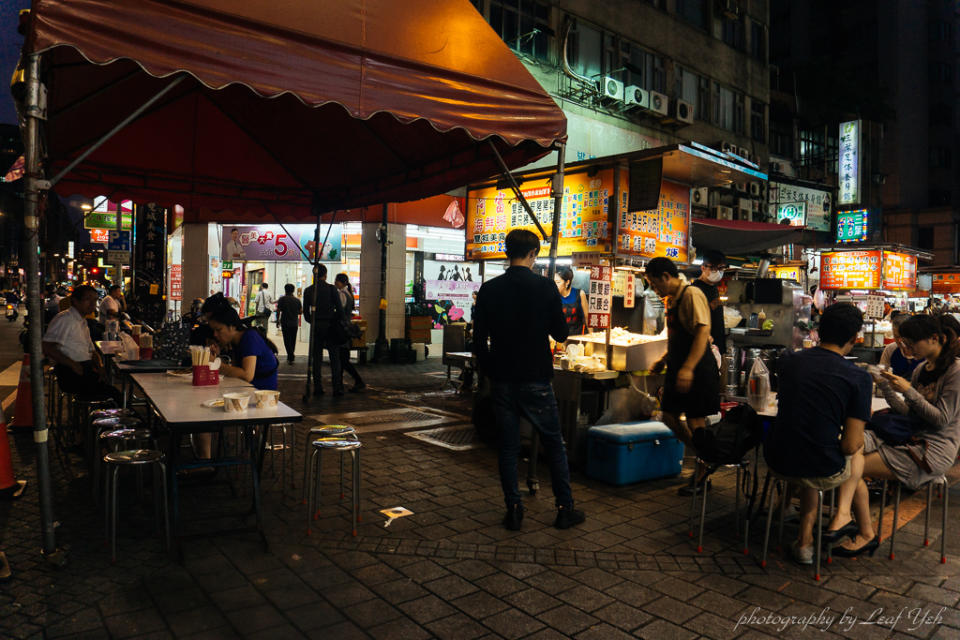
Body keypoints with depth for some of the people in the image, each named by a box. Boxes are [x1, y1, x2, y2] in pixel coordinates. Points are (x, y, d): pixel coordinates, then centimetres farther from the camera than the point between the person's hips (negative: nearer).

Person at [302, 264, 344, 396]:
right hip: (331, 326, -2)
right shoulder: (331, 289, -8)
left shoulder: (308, 290, 1)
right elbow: (340, 309, -9)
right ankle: (337, 388, 1)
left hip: (316, 327, 3)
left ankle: (317, 388, 9)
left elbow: (306, 312, 6)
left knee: (317, 358, 9)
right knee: (335, 358, 3)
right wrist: (336, 321, 8)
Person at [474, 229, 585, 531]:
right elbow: (561, 333, -2)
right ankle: (565, 509, 19)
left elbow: (479, 338, 1)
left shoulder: (489, 289, -2)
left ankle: (513, 510, 15)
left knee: (508, 446, 12)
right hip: (536, 380, -2)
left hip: (503, 380, 2)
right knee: (554, 445, 12)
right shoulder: (545, 287, -9)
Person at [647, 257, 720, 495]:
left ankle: (702, 474, 16)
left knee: (695, 422, -1)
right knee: (669, 417, 11)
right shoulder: (673, 299, 14)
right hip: (678, 368, 9)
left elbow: (702, 332, -24)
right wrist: (664, 360, 19)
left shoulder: (692, 295, -15)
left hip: (696, 369, -9)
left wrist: (688, 368, -30)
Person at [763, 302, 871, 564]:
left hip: (777, 462, 3)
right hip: (823, 473, -3)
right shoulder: (858, 378, -14)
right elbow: (850, 446, -15)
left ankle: (806, 538, 35)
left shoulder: (788, 361, -2)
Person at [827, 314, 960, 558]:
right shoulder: (921, 370, 15)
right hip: (909, 440, 7)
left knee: (853, 467, -22)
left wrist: (909, 391, -16)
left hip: (934, 451, -7)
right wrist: (885, 385, 2)